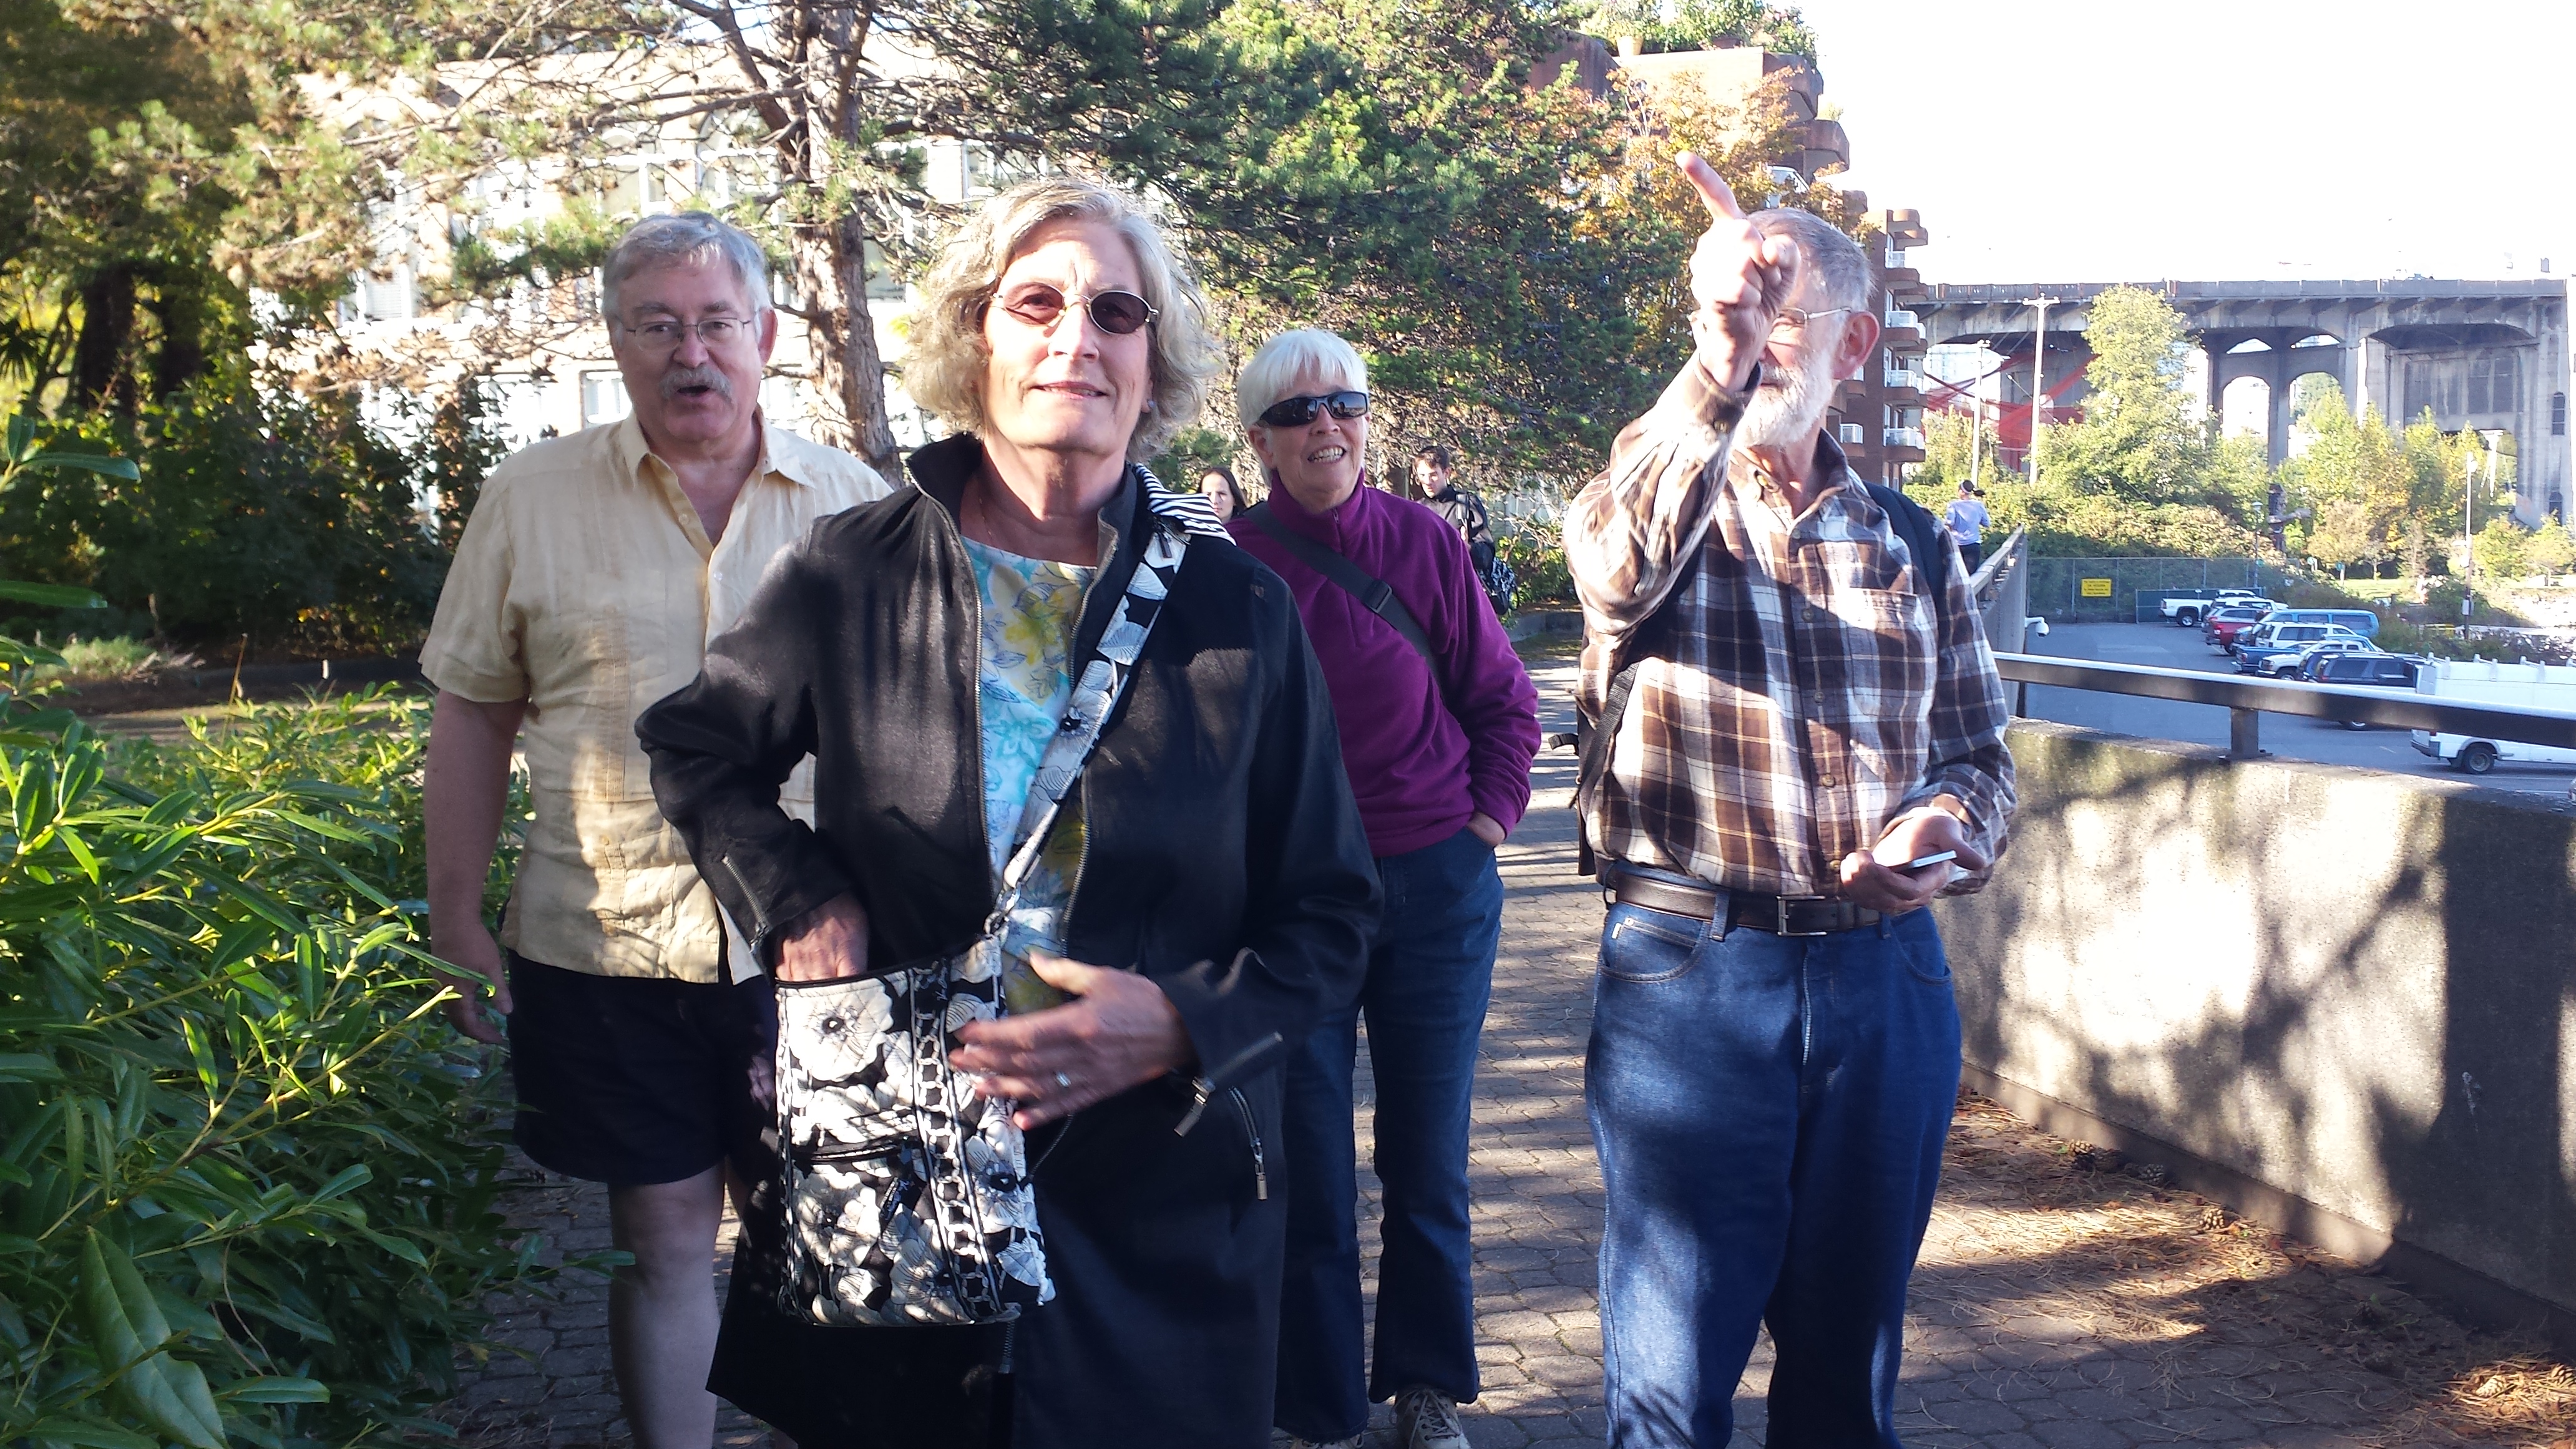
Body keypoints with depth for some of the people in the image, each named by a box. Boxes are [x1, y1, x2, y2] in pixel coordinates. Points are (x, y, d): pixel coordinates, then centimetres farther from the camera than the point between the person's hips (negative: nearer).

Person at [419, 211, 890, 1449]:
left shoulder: (853, 503, 2)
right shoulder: (531, 498, 0)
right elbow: (472, 717, 4)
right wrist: (456, 921, 1)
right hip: (610, 948, 0)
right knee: (662, 1236, 9)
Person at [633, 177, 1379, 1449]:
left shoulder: (1235, 608, -3)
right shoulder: (855, 578, -2)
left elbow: (1326, 916, 1)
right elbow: (697, 746, 15)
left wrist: (1182, 1024, -17)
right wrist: (799, 900, -3)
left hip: (1166, 1204, 0)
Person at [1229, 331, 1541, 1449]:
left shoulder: (1424, 542, 0)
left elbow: (1504, 698, 8)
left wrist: (1488, 819, 0)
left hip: (1435, 887, 2)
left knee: (1428, 1158, 11)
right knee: (1308, 1171, 4)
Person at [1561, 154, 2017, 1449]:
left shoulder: (1912, 545, 11)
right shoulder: (1643, 505, -1)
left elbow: (1979, 748, 16)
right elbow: (1622, 564, -26)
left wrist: (1950, 826, -8)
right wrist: (1719, 355, -39)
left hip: (1884, 971, 4)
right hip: (1687, 966, -3)